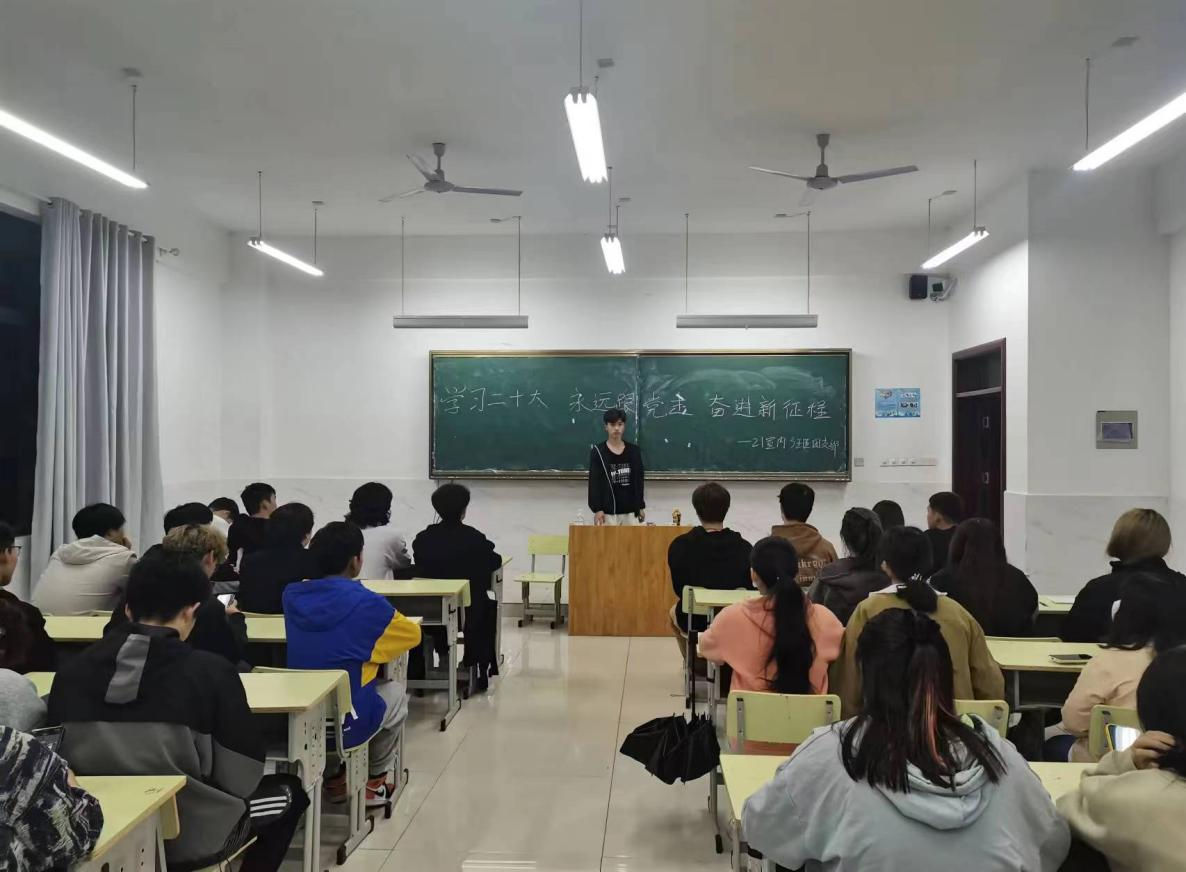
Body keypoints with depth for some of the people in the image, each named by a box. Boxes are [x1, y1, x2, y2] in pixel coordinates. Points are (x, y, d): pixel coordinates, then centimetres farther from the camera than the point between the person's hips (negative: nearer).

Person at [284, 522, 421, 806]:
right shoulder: (367, 604, -18)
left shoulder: (292, 595, -4)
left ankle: (335, 778, 35)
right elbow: (413, 635, 0)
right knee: (396, 692, 25)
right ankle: (374, 781, 32)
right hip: (345, 724, -5)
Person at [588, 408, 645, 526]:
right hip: (608, 511, -3)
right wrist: (597, 509, -12)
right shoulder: (598, 452, -1)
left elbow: (639, 479, 12)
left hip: (630, 511, 3)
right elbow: (594, 482, -4)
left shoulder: (634, 451, 8)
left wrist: (641, 506, 10)